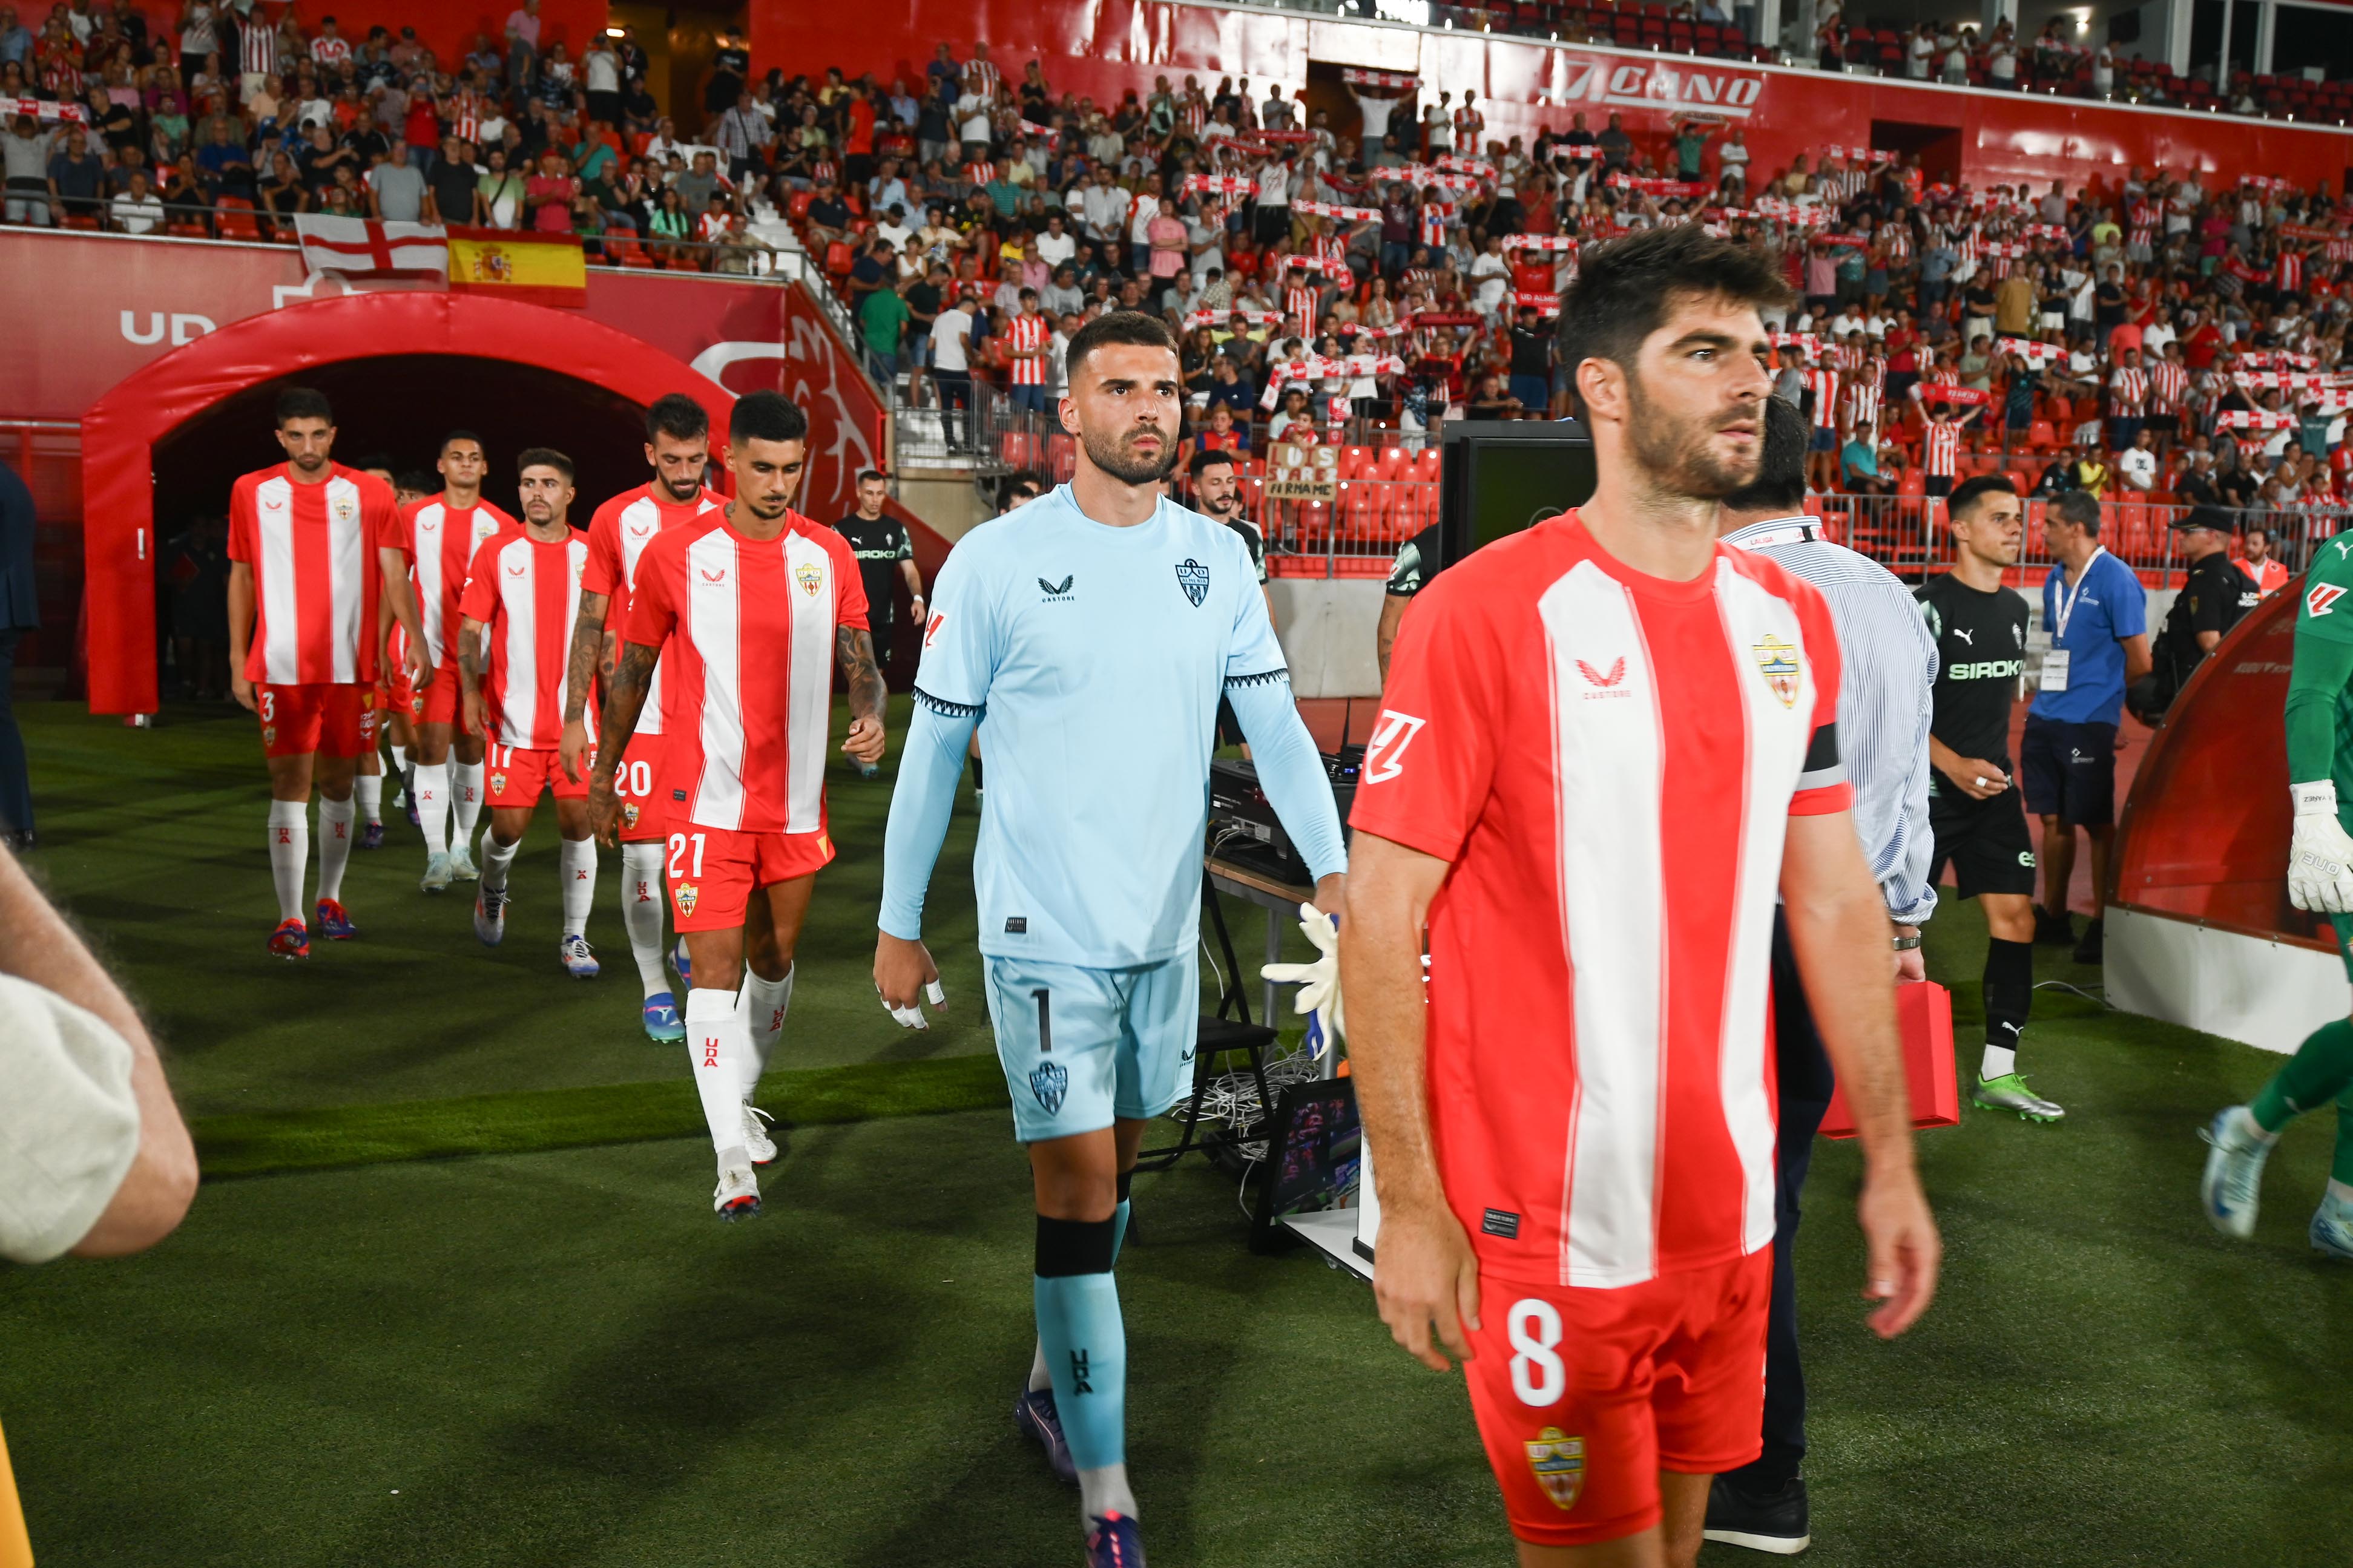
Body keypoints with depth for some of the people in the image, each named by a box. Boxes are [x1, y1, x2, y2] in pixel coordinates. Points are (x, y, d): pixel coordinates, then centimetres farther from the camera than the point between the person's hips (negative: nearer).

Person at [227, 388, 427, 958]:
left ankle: (330, 900, 27)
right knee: (289, 787, -4)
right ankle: (290, 918, -1)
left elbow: (394, 573, -5)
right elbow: (241, 579, 10)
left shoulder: (369, 494, 2)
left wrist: (415, 639, -20)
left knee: (337, 785, 10)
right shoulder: (251, 492, 5)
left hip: (350, 667, 1)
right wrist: (238, 663, 6)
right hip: (280, 669, 0)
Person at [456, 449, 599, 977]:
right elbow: (471, 630, 2)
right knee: (509, 825, -1)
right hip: (514, 716, -1)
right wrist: (472, 695, -8)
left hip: (577, 716, 1)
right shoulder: (496, 552, 2)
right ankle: (492, 889, 34)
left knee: (578, 820, -2)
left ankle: (575, 938, 11)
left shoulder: (589, 554, 4)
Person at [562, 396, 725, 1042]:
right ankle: (654, 989, 12)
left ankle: (695, 950, 33)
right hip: (640, 716, -2)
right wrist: (574, 718, 0)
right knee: (644, 856, -2)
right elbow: (591, 621, 3)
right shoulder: (616, 518, 1)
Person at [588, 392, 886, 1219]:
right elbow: (632, 670, 5)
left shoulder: (828, 555, 4)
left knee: (774, 960, 16)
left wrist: (871, 715, -17)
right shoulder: (676, 554, -4)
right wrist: (602, 776, 9)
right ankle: (732, 1157, -6)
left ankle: (738, 1098, 38)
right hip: (708, 801, -4)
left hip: (797, 802, 4)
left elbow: (859, 661, 6)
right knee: (716, 966, -9)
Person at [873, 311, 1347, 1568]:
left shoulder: (1216, 558, 3)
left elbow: (1274, 722, 3)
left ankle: (1052, 1385, 40)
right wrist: (898, 926, 0)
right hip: (1046, 931, -5)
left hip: (1165, 928, 5)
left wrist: (1331, 866, -10)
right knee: (1079, 1193, -5)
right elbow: (933, 750, -3)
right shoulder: (995, 562, -8)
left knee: (1113, 1171, 18)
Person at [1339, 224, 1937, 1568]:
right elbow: (1380, 920, -13)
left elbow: (1836, 899, 12)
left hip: (1732, 1203, 6)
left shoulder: (1793, 622, 6)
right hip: (1552, 1221, -6)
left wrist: (1891, 1158, 11)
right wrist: (1410, 1205, -15)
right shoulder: (1487, 610, -14)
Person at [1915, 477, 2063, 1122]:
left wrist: (1997, 761, 19)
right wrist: (1954, 764, -21)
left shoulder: (2015, 607, 12)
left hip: (1993, 787, 7)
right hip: (1928, 789, -7)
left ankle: (1997, 1073, 6)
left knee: (2015, 915, 1)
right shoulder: (1931, 604, -13)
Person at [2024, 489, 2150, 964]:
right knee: (2053, 819, 12)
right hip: (2045, 719, 7)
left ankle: (2102, 925, 11)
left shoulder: (2115, 579, -12)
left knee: (2097, 824, 2)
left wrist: (2100, 691, 4)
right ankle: (2053, 917, 22)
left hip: (2088, 723, -7)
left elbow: (2139, 661, -9)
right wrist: (2049, 693, 8)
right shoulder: (2055, 580, 11)